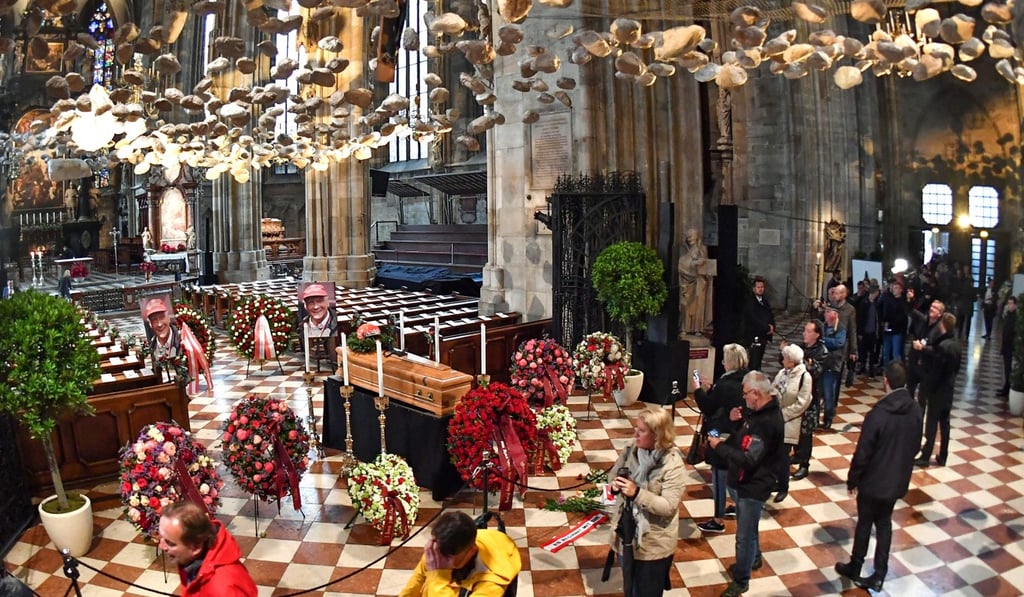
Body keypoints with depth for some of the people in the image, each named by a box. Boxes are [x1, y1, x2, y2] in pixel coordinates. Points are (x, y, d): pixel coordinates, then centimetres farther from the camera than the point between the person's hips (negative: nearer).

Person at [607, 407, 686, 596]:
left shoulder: (673, 465, -23)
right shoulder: (632, 450, -6)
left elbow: (668, 506, -24)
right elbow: (615, 473, 8)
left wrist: (637, 493, -33)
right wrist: (616, 486, -14)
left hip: (653, 545, -5)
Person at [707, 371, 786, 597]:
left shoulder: (766, 423, -31)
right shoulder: (765, 410, 0)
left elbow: (747, 460, -32)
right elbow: (747, 440, 11)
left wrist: (719, 446, -22)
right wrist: (739, 420, -6)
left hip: (754, 485, -10)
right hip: (748, 481, 10)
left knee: (744, 536, 6)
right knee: (748, 527, 29)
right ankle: (753, 559, 52)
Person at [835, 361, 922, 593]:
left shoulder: (878, 414, -27)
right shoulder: (915, 410, -7)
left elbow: (862, 452, -20)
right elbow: (915, 446, 7)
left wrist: (852, 479, -6)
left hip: (874, 480, -5)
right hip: (898, 479, 5)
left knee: (865, 523, 12)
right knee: (884, 523, 18)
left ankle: (855, 568, 30)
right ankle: (879, 575, 22)